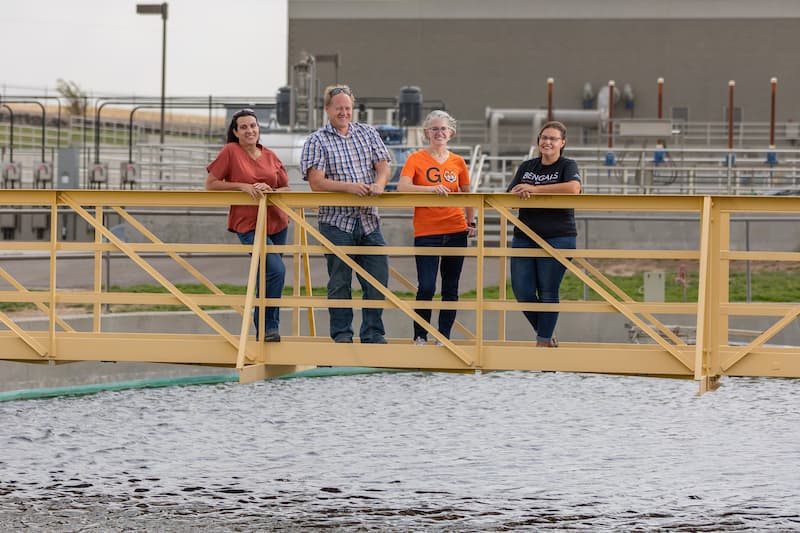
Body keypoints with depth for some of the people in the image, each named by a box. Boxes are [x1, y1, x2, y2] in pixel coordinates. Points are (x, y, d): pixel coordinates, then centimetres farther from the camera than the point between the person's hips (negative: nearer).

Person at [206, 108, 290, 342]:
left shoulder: (270, 156, 7)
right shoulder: (230, 152, -6)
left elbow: (286, 189, 12)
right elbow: (210, 185, -6)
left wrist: (269, 190, -10)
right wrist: (242, 186, -16)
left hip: (277, 223, 5)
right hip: (249, 224, -5)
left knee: (266, 277, 12)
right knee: (276, 270, -21)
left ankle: (265, 328, 24)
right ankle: (268, 326, -10)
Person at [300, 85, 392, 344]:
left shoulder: (368, 133, 13)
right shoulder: (316, 141, -1)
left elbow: (383, 166, 8)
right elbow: (316, 182, -11)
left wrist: (379, 183, -16)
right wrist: (349, 187, -24)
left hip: (368, 220, 4)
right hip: (336, 221, -4)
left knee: (377, 278, 2)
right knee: (340, 282, 2)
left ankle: (373, 333, 12)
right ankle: (342, 334, 11)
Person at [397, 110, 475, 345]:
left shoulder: (458, 162, 8)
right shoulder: (416, 159, -1)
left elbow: (467, 195, 19)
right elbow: (402, 188, -16)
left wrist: (471, 222, 8)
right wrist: (431, 188, -28)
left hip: (456, 231, 3)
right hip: (426, 232, -3)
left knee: (451, 289, 6)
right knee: (426, 288, -9)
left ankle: (444, 337, 14)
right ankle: (420, 337, 5)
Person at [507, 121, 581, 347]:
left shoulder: (567, 166, 0)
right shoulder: (526, 167, 14)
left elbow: (573, 188, -23)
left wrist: (534, 189, -20)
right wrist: (519, 193, -18)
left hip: (557, 238, -5)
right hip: (524, 237, 5)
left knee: (548, 292, -2)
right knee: (522, 292, 1)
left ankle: (543, 342, 7)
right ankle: (546, 335, 20)